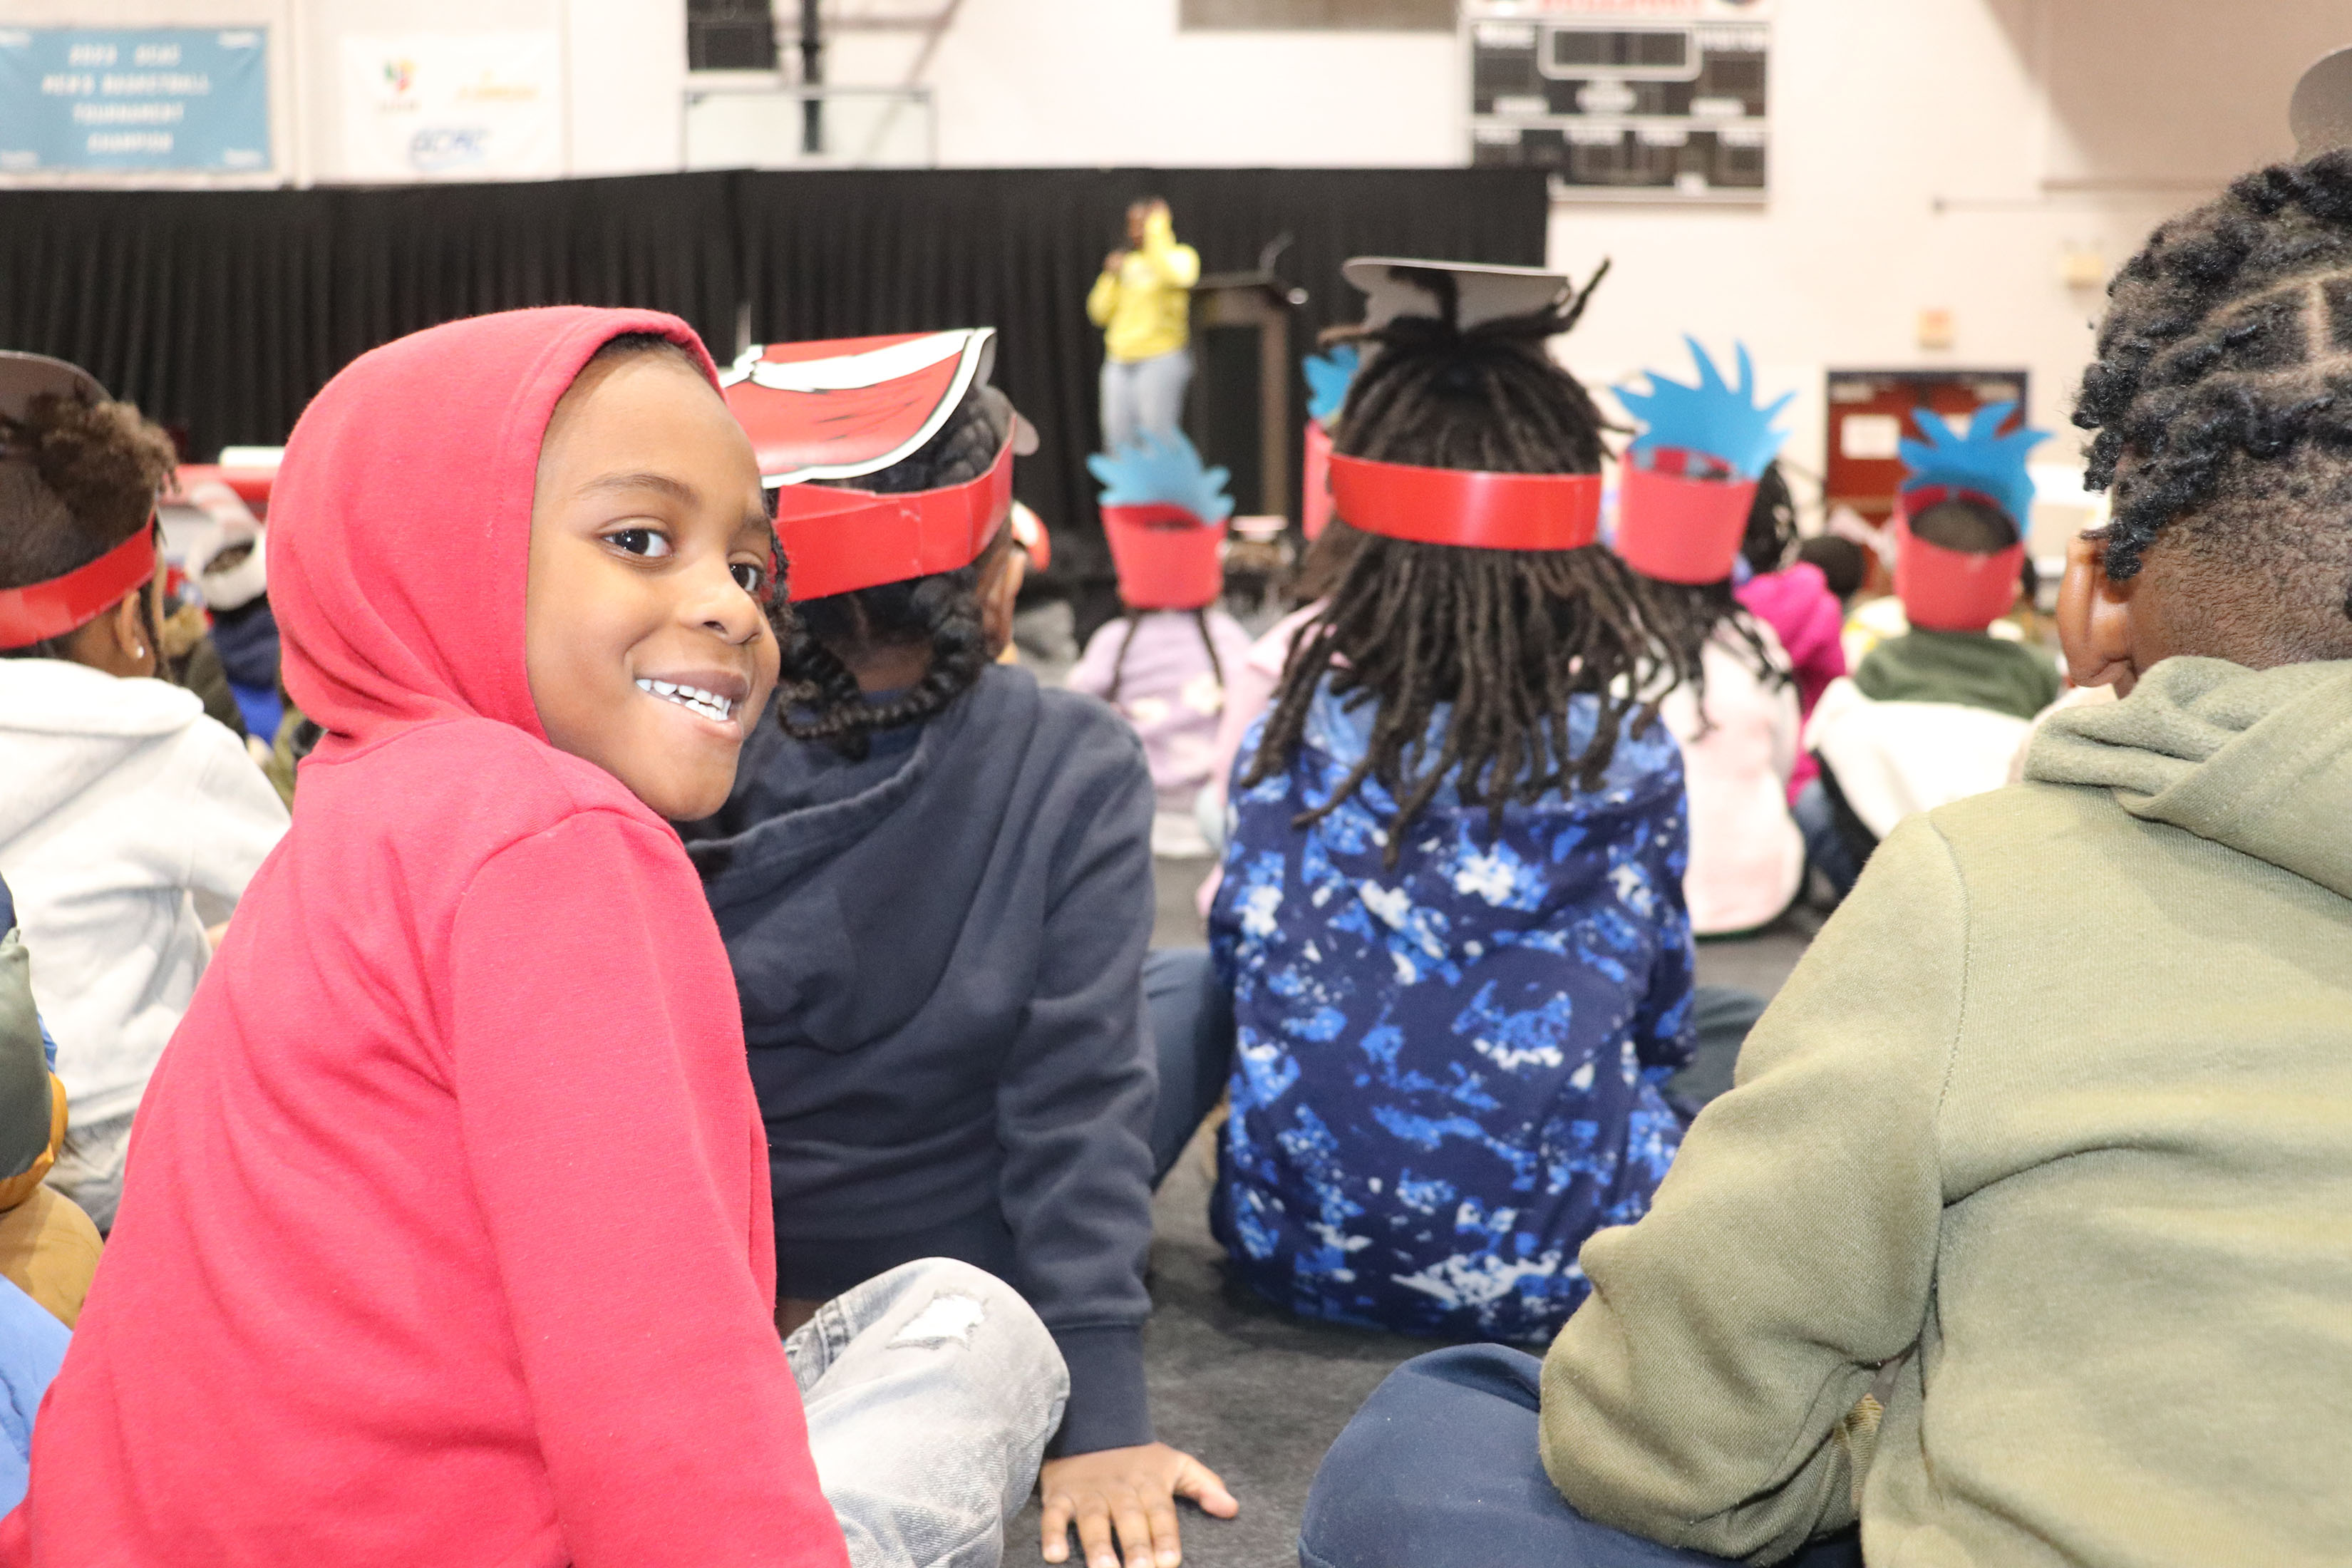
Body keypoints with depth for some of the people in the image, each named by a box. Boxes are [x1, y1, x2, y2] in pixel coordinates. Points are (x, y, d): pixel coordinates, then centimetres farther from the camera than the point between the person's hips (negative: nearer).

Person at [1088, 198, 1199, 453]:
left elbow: (1173, 275, -22)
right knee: (1118, 445, 1)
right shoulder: (1126, 262, 19)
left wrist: (1157, 229, -12)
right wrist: (1110, 276, 3)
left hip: (1161, 358, -6)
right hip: (1119, 362, 6)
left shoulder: (1181, 256, 4)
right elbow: (1100, 313, 16)